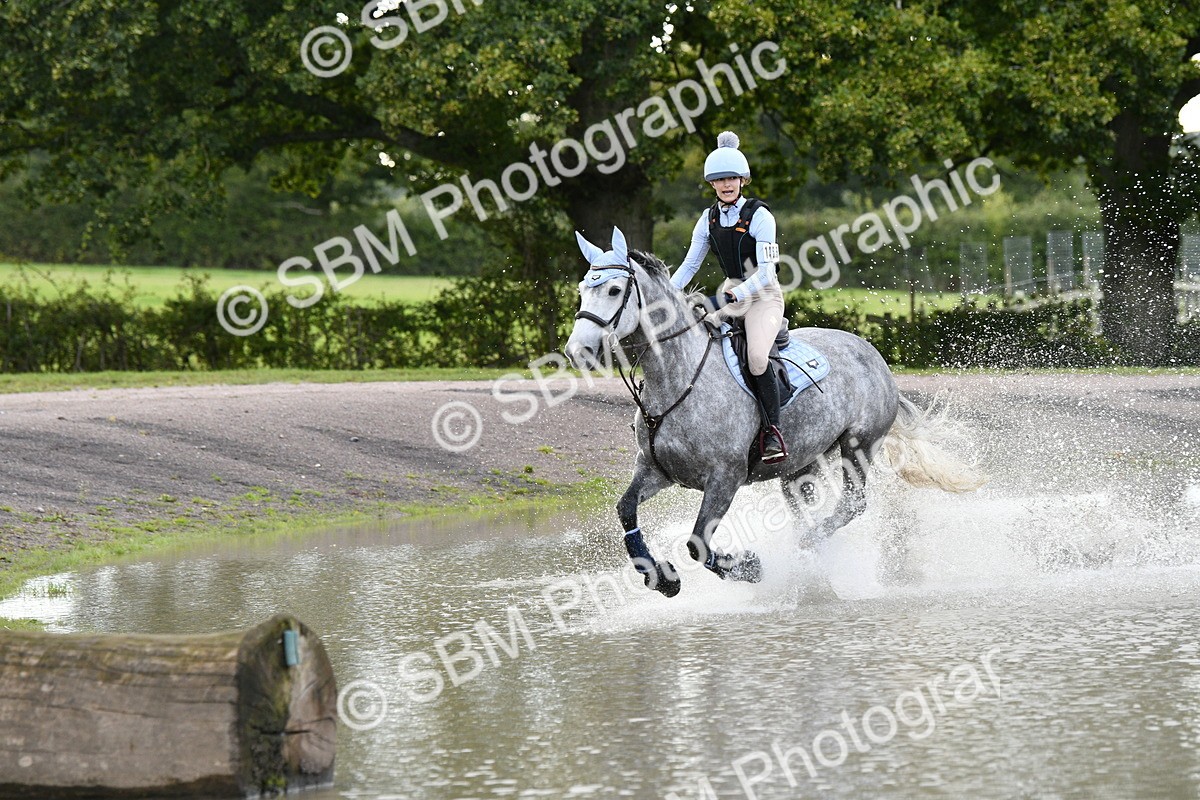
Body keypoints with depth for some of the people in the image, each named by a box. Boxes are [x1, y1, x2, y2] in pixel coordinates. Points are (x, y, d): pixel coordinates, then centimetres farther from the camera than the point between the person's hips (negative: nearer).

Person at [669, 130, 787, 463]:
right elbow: (689, 265, 7)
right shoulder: (709, 219, 4)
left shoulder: (759, 216, -14)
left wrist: (736, 295, -34)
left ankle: (772, 429, -16)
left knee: (756, 358, -29)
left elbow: (765, 273, -20)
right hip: (730, 293, 6)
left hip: (764, 296, -6)